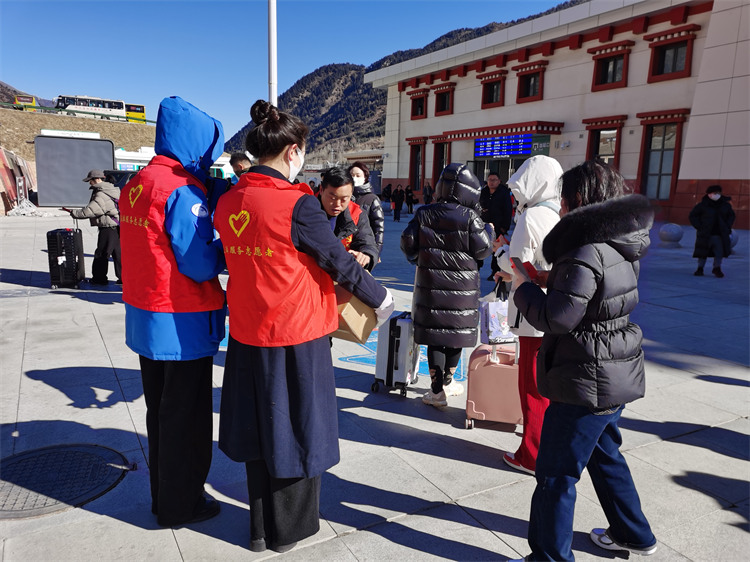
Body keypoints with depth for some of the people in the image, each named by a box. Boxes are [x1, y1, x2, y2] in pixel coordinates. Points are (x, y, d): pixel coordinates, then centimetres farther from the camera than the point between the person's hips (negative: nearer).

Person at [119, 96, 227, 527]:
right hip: (182, 325, -8)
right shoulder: (183, 190, -20)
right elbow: (201, 264, -23)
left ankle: (163, 493, 38)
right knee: (186, 415, 8)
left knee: (160, 410, 21)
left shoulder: (136, 184, 7)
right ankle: (181, 504, 24)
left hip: (145, 317, 9)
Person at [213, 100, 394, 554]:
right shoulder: (298, 204, -19)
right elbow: (340, 262, -12)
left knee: (260, 428, 20)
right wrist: (381, 298, 4)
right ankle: (289, 530, 34)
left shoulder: (229, 203, 1)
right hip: (297, 334, -6)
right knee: (297, 430, 13)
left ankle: (261, 529, 38)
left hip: (248, 334, 6)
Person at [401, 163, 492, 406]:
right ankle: (447, 381, 32)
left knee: (434, 335, 7)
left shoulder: (424, 214, -2)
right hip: (462, 286, -1)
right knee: (456, 333, 16)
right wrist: (485, 230, 10)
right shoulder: (470, 217, -10)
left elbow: (408, 243, -1)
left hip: (431, 283, 2)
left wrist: (417, 258, 20)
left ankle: (437, 390, 10)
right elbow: (483, 249, -10)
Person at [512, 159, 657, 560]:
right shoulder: (620, 248, 6)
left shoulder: (587, 253, -24)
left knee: (555, 473, 4)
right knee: (603, 453, 28)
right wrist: (546, 281, 5)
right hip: (615, 376, 10)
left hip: (587, 383, -10)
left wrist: (523, 287, -9)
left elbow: (556, 318, -24)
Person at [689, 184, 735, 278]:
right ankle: (700, 268, 15)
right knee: (702, 252, 2)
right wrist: (699, 227, -5)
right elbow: (692, 216, 3)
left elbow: (731, 216, 23)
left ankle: (717, 268, 16)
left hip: (720, 235, 3)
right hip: (705, 235, -3)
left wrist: (727, 227, 9)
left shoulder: (725, 205, 7)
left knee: (720, 252, 0)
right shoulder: (702, 205, -4)